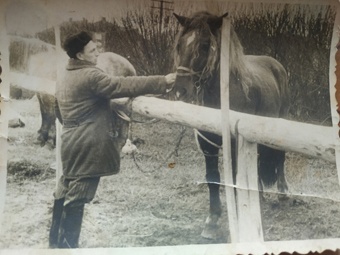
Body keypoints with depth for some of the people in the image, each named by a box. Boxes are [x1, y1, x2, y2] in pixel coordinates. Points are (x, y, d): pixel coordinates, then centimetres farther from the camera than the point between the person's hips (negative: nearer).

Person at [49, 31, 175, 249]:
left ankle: (56, 241, 27)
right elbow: (124, 85, -24)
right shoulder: (90, 75, -15)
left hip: (72, 143, 10)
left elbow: (60, 114, 25)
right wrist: (162, 82, -23)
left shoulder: (66, 79, 16)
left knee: (66, 191, 17)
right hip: (88, 146, -10)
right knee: (77, 197, -5)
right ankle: (67, 245, 1)